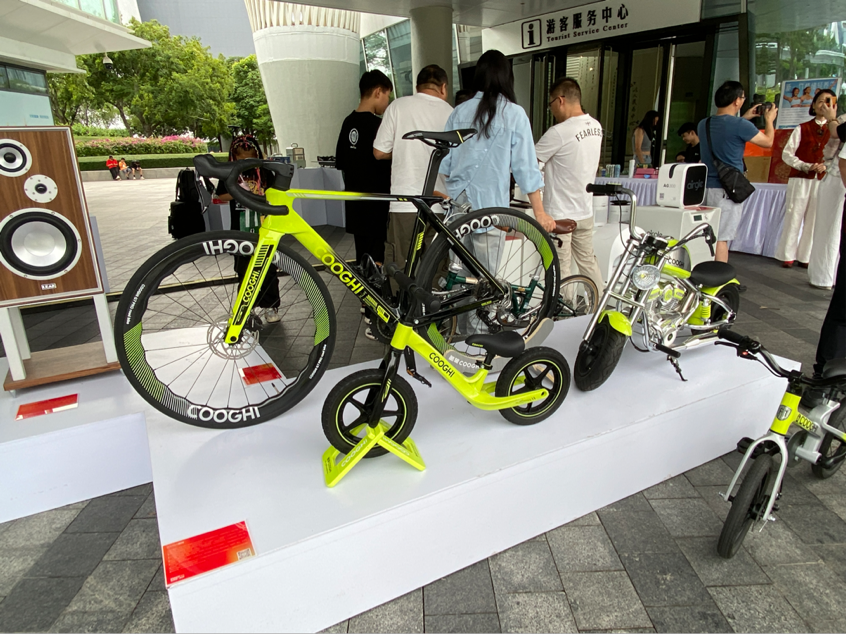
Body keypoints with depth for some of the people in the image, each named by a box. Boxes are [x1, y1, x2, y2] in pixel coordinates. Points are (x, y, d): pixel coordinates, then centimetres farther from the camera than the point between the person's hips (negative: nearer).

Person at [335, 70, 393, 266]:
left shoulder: (349, 122, 9)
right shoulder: (376, 124, -15)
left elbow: (340, 162, 14)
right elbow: (385, 163, -18)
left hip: (356, 203, 9)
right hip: (375, 204, -8)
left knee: (364, 262, 17)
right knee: (376, 262, -3)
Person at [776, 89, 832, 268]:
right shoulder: (802, 129, 6)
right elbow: (787, 154, 0)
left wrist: (826, 166, -12)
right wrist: (806, 166, -12)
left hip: (822, 181, 2)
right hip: (800, 179, -2)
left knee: (814, 220, 1)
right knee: (794, 217, -2)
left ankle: (805, 257, 8)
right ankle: (788, 255, 6)